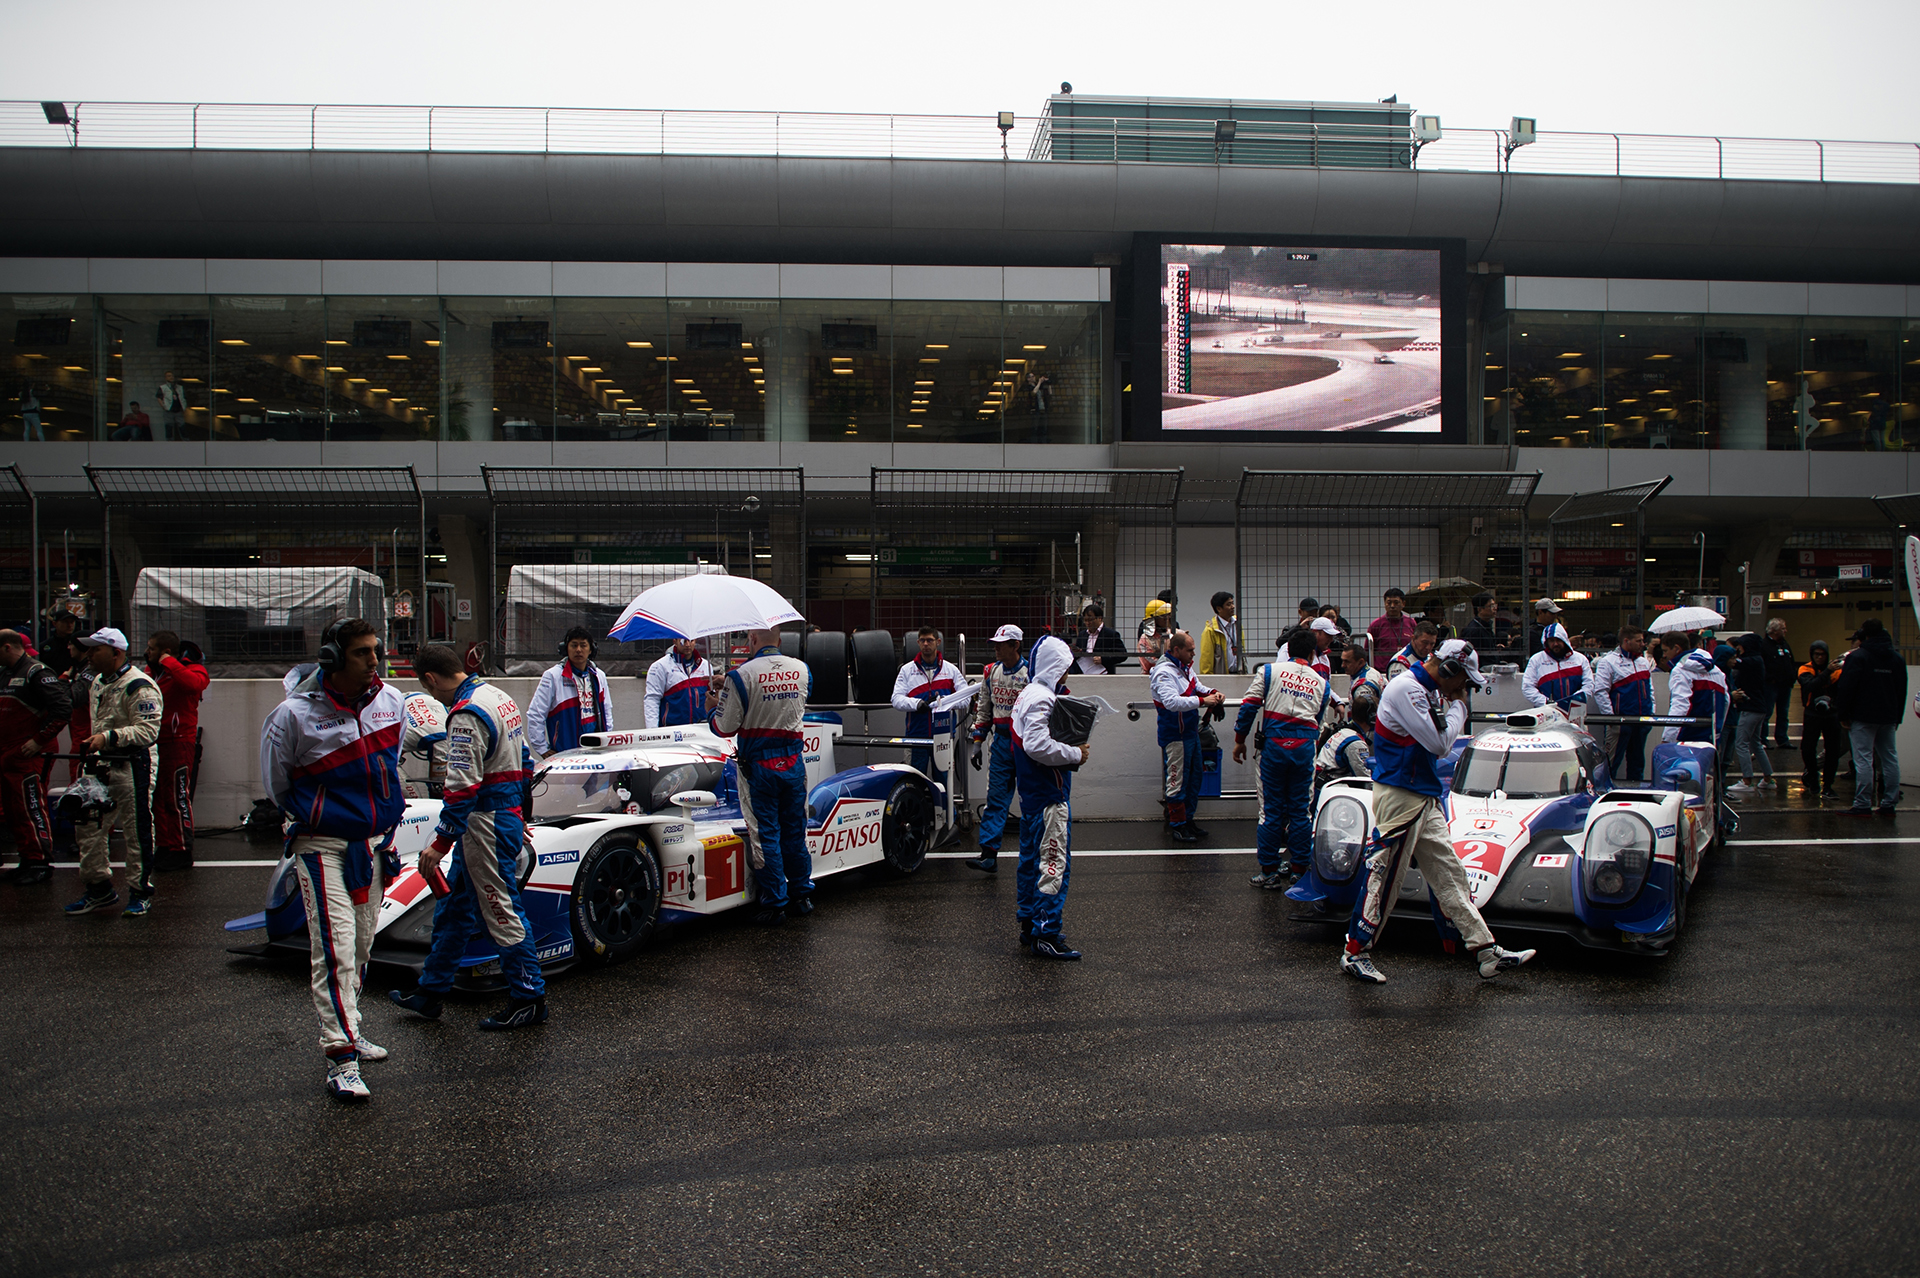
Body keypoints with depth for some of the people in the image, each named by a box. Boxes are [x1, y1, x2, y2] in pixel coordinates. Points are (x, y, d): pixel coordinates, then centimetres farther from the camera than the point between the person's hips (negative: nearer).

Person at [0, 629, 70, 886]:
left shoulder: (36, 672, -12)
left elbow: (62, 708, -21)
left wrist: (39, 740, -19)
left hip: (30, 755, -10)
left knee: (31, 809, -8)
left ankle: (40, 862, -3)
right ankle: (27, 861, 20)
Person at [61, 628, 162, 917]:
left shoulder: (139, 686, -15)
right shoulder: (98, 682, 15)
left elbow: (148, 730, -23)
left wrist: (109, 737, -29)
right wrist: (93, 747, 22)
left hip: (133, 766, -9)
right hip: (102, 765, 9)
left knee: (138, 832, -2)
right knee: (88, 827, 11)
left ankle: (141, 894, 8)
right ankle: (99, 888, 23)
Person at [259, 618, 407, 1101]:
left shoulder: (392, 702, 0)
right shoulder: (294, 714, -16)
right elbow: (277, 784, 0)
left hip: (375, 843, 6)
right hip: (322, 847, -6)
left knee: (362, 945, 16)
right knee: (335, 950, -10)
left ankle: (346, 1031, 33)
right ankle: (340, 1059, -6)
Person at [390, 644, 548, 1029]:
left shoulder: (466, 714, -19)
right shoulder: (500, 697, 11)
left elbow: (463, 786, -24)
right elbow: (524, 762, 19)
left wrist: (441, 842, -20)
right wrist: (518, 815, 27)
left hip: (483, 824, -10)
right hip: (508, 816, 10)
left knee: (501, 910, -1)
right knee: (453, 909, 17)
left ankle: (529, 999, 8)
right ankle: (430, 993, 27)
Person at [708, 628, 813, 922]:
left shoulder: (741, 675, -14)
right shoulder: (802, 669, 2)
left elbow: (725, 728, -11)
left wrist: (712, 709, 11)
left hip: (757, 767, -4)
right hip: (793, 762, 4)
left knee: (765, 835, 4)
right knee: (795, 831, 15)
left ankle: (774, 905, 9)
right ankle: (802, 896, 24)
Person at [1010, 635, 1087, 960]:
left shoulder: (1029, 694, 14)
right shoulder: (1041, 698, -18)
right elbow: (1038, 745, -29)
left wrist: (1073, 748, 8)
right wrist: (1076, 754, -18)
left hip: (1032, 792, 11)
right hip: (1049, 794, -11)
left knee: (1032, 857, 17)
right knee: (1054, 861, -7)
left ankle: (1028, 925, 26)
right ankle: (1046, 935, -5)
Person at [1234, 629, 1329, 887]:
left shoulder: (1269, 671, 5)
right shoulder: (1321, 683, 14)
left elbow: (1249, 706, -2)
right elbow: (1319, 721, 18)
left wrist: (1239, 740, 5)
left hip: (1274, 744, -2)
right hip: (1305, 747, 2)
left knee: (1273, 809, 3)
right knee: (1300, 809, 10)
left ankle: (1269, 872, 8)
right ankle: (1299, 869, 17)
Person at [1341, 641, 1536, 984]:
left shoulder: (1431, 691, 14)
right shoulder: (1406, 688, -17)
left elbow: (1441, 748, 15)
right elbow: (1439, 743, -21)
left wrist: (1454, 706, 3)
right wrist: (1458, 705, -6)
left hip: (1424, 798, 10)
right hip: (1399, 797, -10)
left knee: (1448, 871, 10)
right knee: (1385, 875, -4)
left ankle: (1487, 953, 13)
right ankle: (1355, 953, 7)